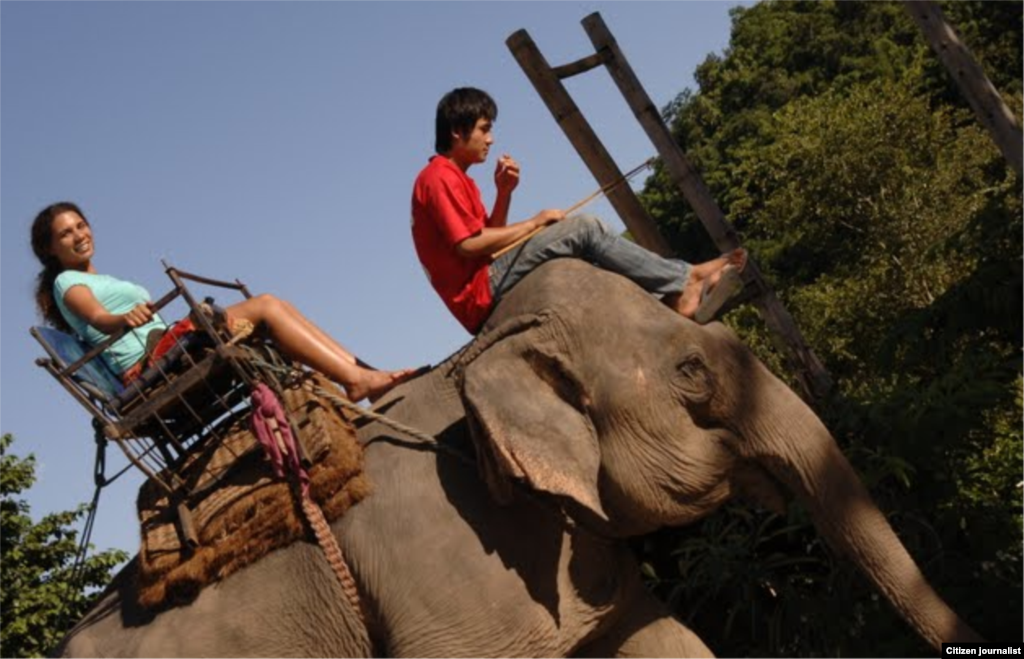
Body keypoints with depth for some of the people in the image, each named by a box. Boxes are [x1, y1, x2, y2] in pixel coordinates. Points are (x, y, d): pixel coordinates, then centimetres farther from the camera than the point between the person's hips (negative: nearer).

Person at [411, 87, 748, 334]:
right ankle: (685, 279, -12)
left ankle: (674, 292, -3)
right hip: (482, 289, -10)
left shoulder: (459, 180, 23)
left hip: (489, 292, 10)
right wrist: (534, 222, -11)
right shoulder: (439, 177, -8)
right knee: (584, 228, -15)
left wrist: (503, 193, 4)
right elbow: (468, 244, -19)